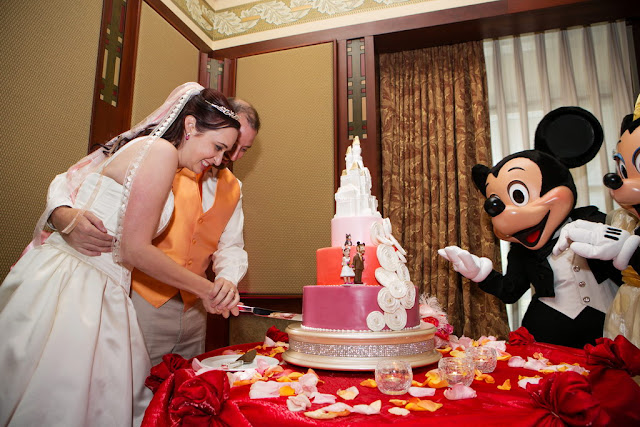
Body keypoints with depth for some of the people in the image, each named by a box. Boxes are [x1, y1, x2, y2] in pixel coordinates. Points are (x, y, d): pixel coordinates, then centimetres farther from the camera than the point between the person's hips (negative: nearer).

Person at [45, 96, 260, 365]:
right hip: (142, 300, -5)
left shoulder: (233, 188, 11)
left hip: (193, 310, 6)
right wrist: (65, 217, -32)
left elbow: (231, 246, 8)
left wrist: (227, 279, -13)